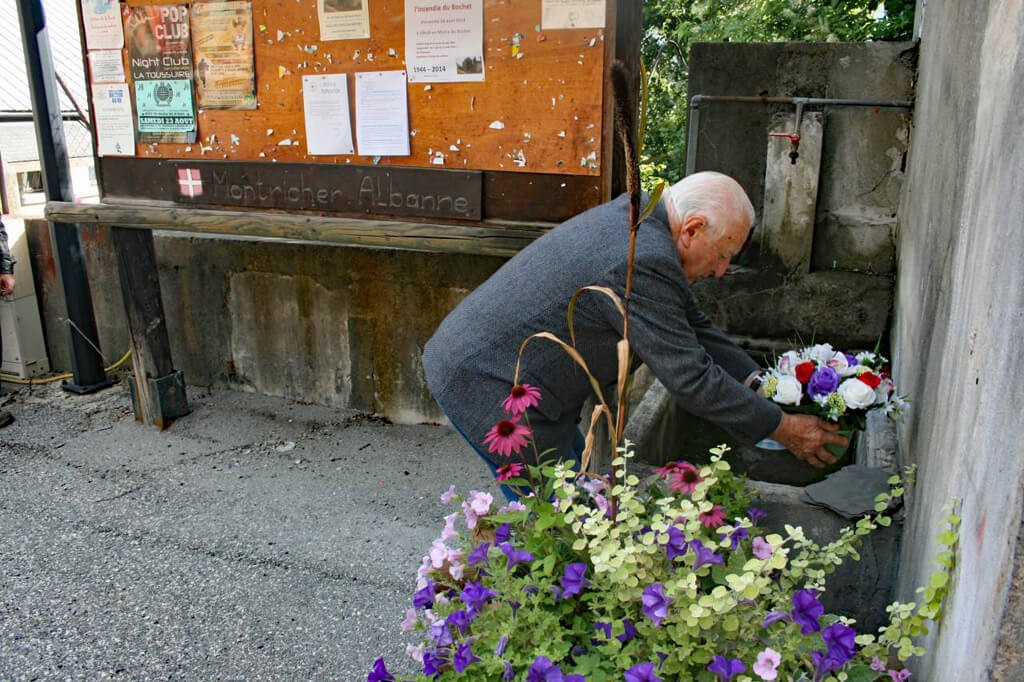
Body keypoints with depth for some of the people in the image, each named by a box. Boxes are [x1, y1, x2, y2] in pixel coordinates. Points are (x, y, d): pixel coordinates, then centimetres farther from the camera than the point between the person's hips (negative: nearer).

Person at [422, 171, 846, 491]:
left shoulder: (636, 215, 4)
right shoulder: (644, 264, -27)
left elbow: (690, 324, 13)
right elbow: (691, 380, -21)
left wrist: (757, 380, 10)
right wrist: (784, 429, -10)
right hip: (487, 388, -10)